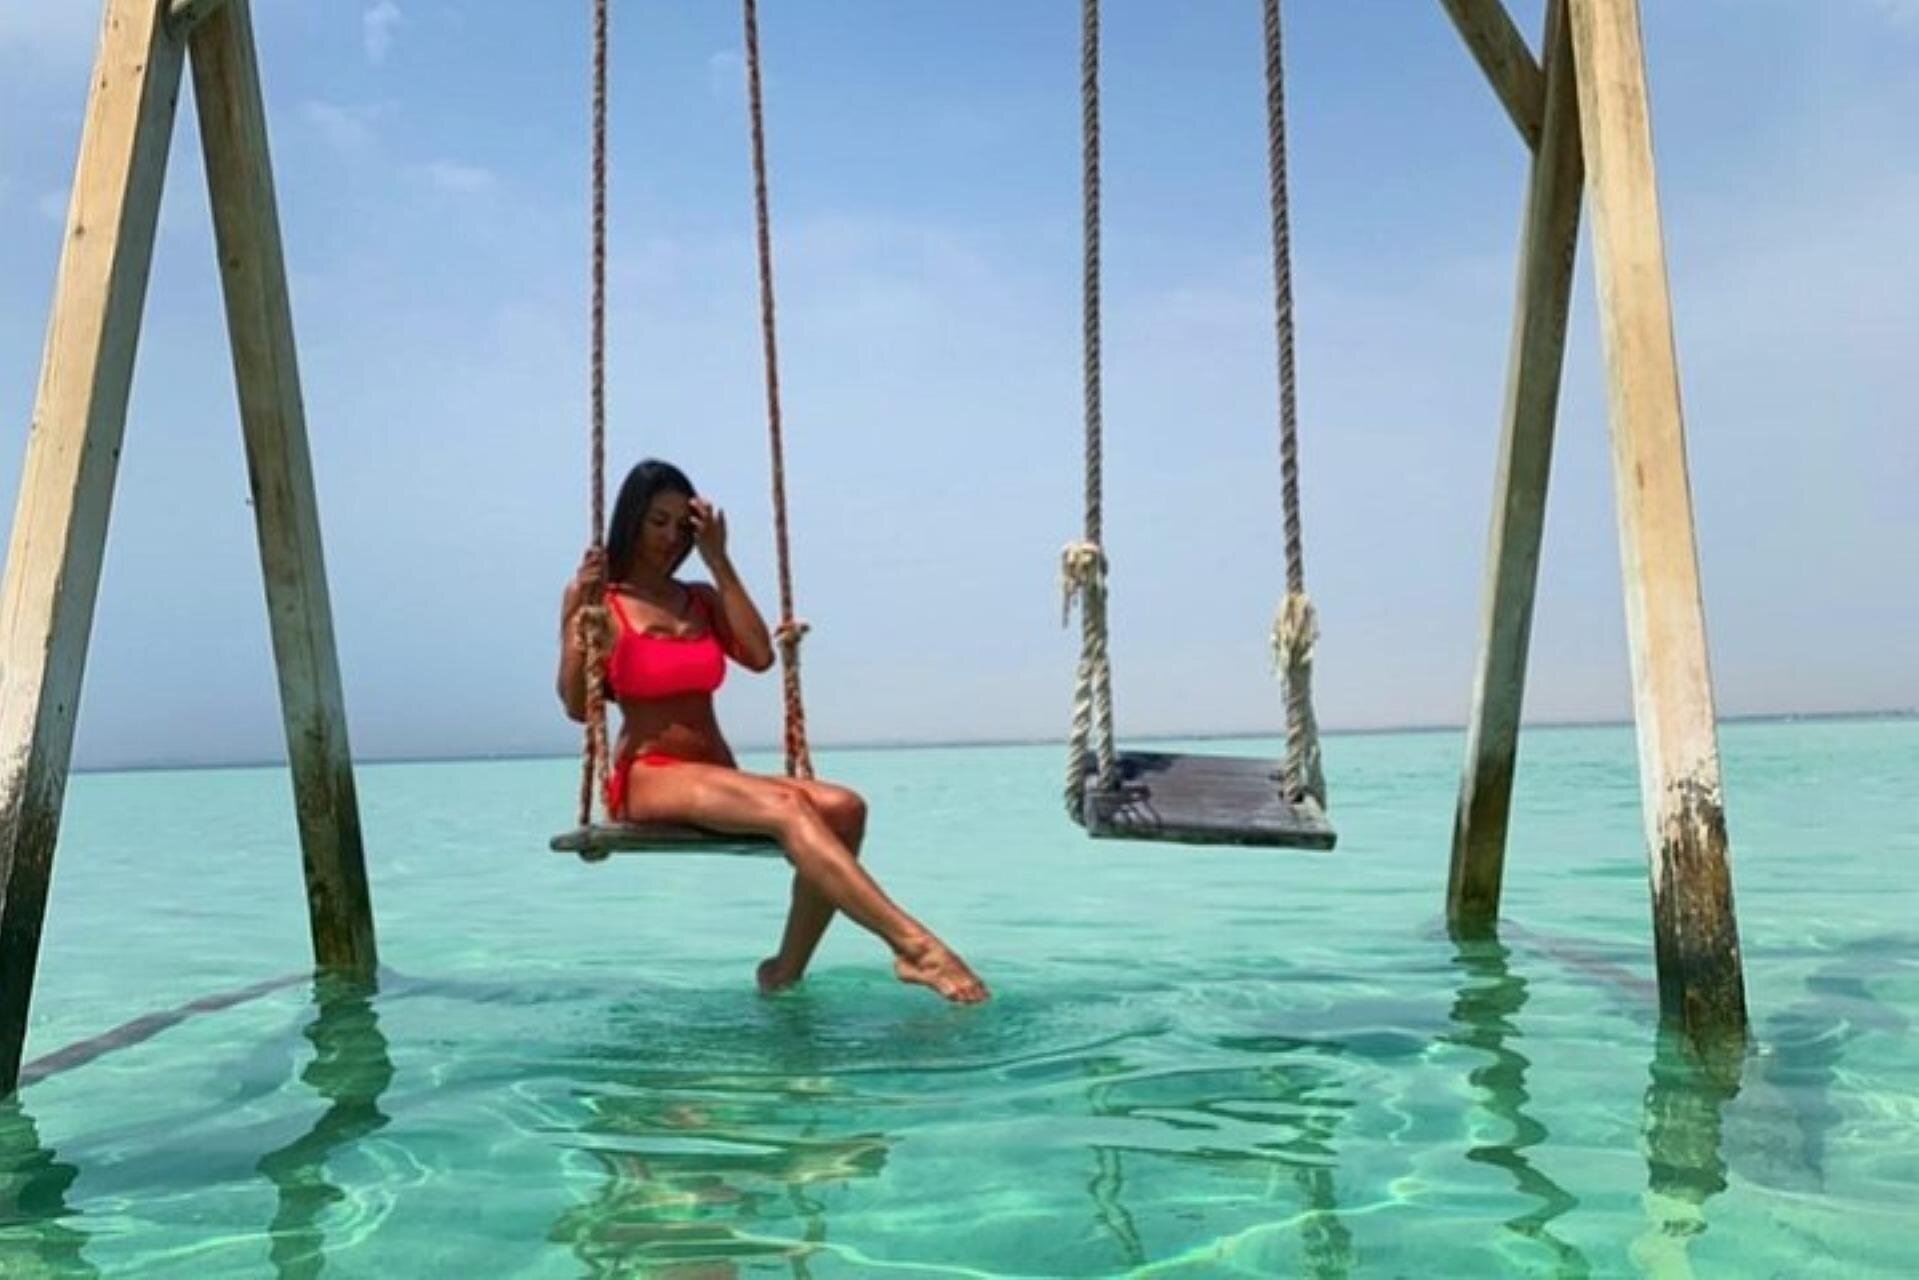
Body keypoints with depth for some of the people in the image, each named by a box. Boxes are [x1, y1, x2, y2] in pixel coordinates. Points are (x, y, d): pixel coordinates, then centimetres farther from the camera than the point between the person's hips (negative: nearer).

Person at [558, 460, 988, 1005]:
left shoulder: (702, 599, 19)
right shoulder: (595, 597, 6)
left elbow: (760, 656, -1)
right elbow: (577, 706, -6)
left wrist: (719, 563, 1)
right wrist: (577, 617, -16)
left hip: (718, 780, 5)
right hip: (647, 778, -5)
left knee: (842, 807, -23)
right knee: (786, 807, -33)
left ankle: (786, 972, -21)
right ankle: (913, 943, -43)